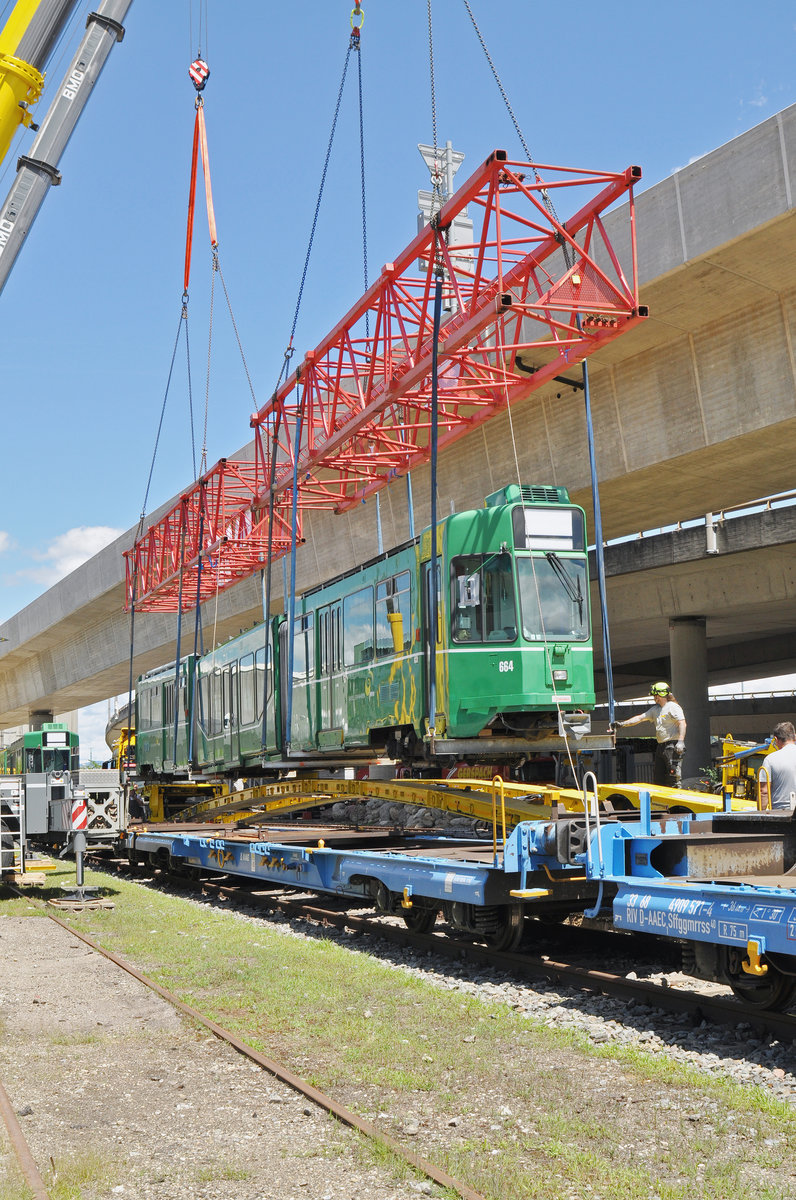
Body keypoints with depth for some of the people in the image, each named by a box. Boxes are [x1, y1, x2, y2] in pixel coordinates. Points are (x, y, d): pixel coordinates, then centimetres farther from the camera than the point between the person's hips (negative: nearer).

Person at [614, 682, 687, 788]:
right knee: (657, 777, 9)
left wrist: (680, 741, -25)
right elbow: (640, 718, 20)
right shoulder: (655, 709, 19)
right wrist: (622, 723, 13)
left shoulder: (673, 707, -7)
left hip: (673, 746, -9)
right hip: (661, 746, 9)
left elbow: (682, 723, -16)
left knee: (673, 775, -11)